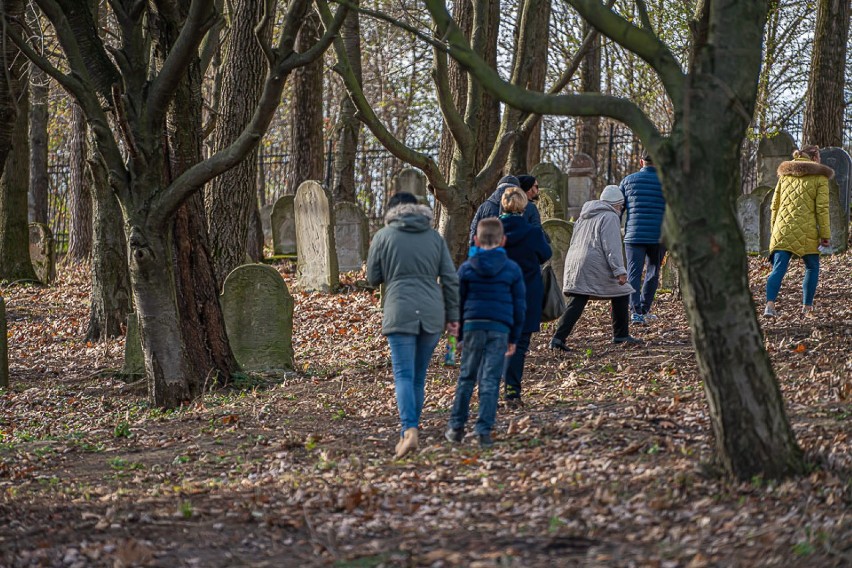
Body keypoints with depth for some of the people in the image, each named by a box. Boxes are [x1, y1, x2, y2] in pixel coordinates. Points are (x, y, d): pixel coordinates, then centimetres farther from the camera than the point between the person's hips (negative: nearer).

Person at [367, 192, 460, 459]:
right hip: (432, 314, 3)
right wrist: (453, 316, 13)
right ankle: (409, 431, 21)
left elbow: (373, 278, 8)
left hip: (400, 313, -3)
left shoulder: (383, 236, 3)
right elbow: (450, 279, 8)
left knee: (404, 375, -8)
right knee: (419, 376, 13)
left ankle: (409, 430, -25)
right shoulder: (435, 237, 10)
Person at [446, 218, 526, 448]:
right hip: (500, 329, -1)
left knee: (466, 378, 12)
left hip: (472, 326, 1)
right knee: (490, 381, 0)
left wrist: (459, 334, 16)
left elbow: (458, 302, 8)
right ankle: (484, 431, -2)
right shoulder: (512, 269, 4)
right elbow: (519, 306, 7)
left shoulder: (466, 268, 5)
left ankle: (457, 426, 14)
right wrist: (514, 337, 15)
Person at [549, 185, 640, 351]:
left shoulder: (584, 217, 24)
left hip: (574, 263, 8)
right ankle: (621, 335, 14)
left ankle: (558, 338, -15)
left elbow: (574, 241, 27)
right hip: (596, 266, -7)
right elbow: (612, 247, -13)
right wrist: (619, 271, -15)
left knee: (575, 303, 0)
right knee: (621, 295, 9)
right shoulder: (610, 217, -3)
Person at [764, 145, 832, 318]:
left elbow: (775, 204, 14)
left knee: (778, 268, -4)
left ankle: (770, 304, -22)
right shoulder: (819, 177, 1)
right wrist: (825, 235, -2)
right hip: (806, 231, -3)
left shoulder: (785, 174, 14)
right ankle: (807, 307, 15)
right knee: (812, 267, 16)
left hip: (782, 228, 3)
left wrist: (774, 229, 21)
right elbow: (822, 208, -5)